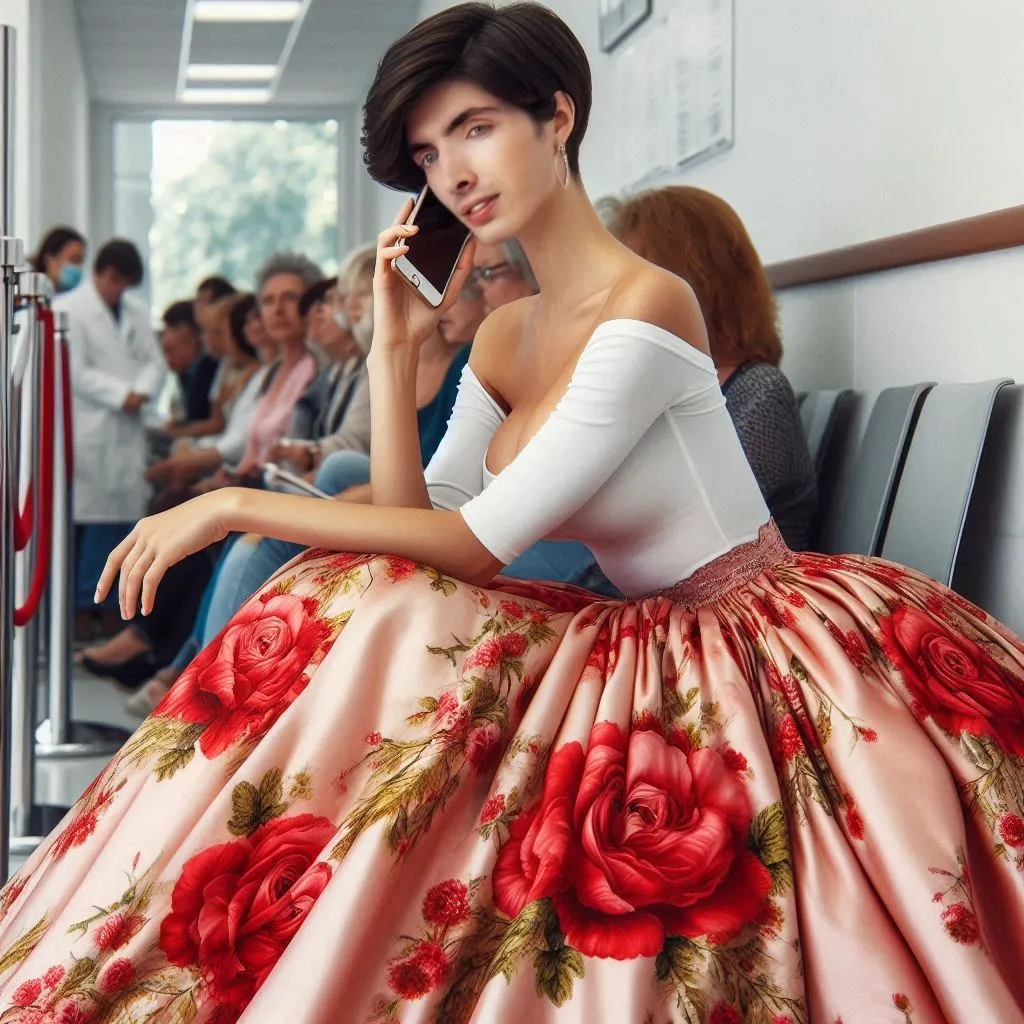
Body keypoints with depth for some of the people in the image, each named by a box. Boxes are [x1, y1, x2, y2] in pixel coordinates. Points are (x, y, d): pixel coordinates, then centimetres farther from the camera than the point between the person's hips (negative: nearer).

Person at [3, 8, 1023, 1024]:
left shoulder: (645, 305, -18)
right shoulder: (502, 338, 8)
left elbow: (479, 544, -20)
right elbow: (416, 527, 2)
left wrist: (238, 506, -18)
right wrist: (393, 350, -3)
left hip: (758, 644, -8)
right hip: (638, 645, 8)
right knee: (369, 600, -11)